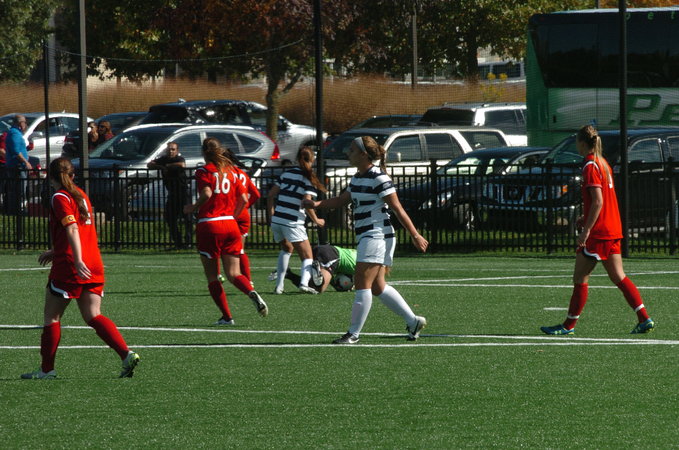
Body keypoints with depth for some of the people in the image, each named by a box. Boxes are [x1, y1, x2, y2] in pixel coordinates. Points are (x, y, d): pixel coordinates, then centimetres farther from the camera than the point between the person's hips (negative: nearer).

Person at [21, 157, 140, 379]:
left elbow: (72, 229, -19)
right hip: (94, 265, 7)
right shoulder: (81, 195, 18)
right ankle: (127, 354, -15)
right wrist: (54, 251, 37)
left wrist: (78, 261, -27)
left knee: (52, 316, 6)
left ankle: (47, 369, 10)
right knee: (93, 316, 3)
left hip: (68, 266, -7)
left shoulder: (60, 198, -6)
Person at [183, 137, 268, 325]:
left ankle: (227, 316, 2)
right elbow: (243, 199, 9)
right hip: (230, 224, 5)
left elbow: (206, 194, -20)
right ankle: (252, 293, -27)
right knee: (233, 274, 3)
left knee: (212, 277, 6)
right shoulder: (231, 172, 12)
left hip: (209, 225, -5)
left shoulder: (204, 171, -4)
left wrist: (193, 207, -3)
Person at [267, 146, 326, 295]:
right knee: (307, 256, 1)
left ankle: (279, 285, 19)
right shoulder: (308, 178, -4)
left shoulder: (286, 174, 12)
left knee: (286, 249, 29)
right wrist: (316, 220, 1)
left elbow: (271, 195, 11)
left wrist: (271, 214, 23)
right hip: (293, 222, -5)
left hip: (277, 220, 5)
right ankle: (304, 282, -27)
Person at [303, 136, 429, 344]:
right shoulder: (358, 178, 14)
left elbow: (398, 209, -14)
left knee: (362, 284, -9)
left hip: (377, 236, -10)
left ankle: (353, 333, -7)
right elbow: (342, 200, 23)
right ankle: (413, 321, 18)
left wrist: (415, 235, -14)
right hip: (366, 237, 10)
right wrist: (317, 204, 7)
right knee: (377, 287, 11)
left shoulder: (378, 178, -14)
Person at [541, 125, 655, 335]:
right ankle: (644, 319, 2)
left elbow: (598, 202, -20)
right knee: (618, 276, 9)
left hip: (598, 231, -9)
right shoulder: (603, 164, 14)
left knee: (580, 277, -1)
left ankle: (569, 325, 5)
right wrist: (586, 218, 23)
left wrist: (586, 230, -20)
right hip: (613, 230, 9)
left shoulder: (590, 166, -13)